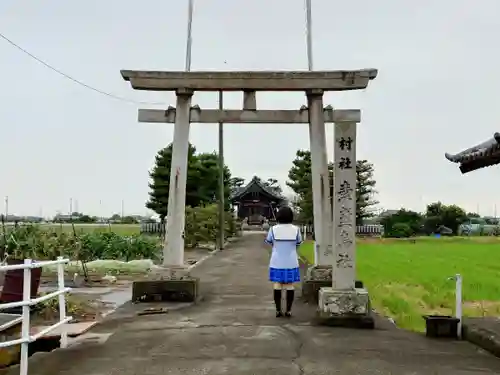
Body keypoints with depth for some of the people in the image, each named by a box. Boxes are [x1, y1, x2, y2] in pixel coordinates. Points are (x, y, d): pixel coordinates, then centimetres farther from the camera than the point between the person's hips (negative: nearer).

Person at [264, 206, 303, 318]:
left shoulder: (273, 229, -9)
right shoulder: (295, 229, -8)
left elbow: (269, 242, 5)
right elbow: (298, 243, 6)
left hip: (277, 262, 0)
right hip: (291, 262, 0)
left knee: (277, 284, 7)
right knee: (290, 285, 6)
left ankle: (278, 310, 7)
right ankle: (288, 310, 7)